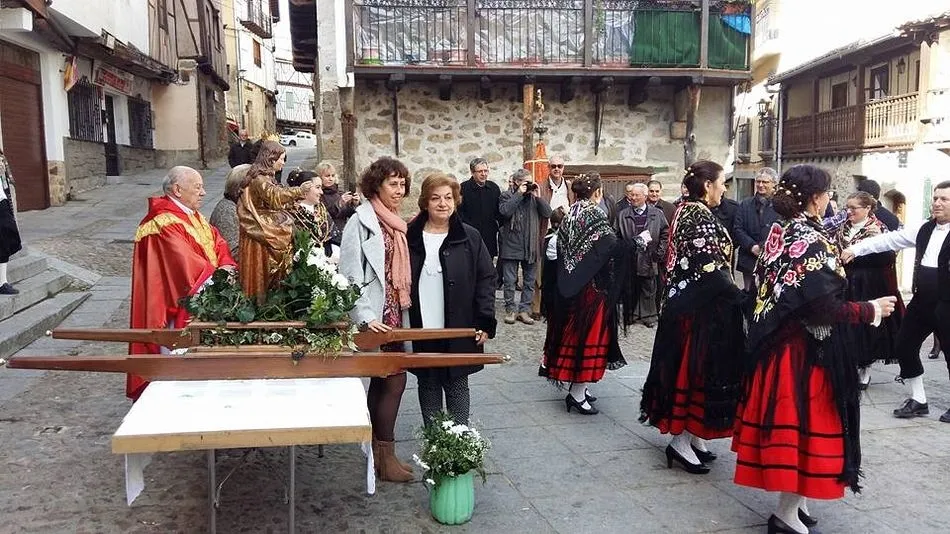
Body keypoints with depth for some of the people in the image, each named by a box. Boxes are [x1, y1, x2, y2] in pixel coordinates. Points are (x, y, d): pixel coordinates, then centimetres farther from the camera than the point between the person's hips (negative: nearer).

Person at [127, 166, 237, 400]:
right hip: (178, 307, -9)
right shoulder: (164, 224, -16)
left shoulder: (195, 217, 15)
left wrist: (226, 266, -10)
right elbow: (185, 261, -23)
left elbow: (218, 243, 9)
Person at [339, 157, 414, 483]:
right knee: (394, 378, -6)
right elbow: (350, 275, -15)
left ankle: (378, 450, 22)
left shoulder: (396, 223, 14)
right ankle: (386, 456, 5)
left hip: (395, 314, 8)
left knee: (382, 380, 12)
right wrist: (365, 316, -21)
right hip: (375, 318, -8)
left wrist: (403, 312, 13)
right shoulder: (361, 222, -11)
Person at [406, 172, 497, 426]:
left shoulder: (470, 238, 0)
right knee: (428, 385, 13)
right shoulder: (410, 238, 2)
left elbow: (486, 279, -1)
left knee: (457, 385, 8)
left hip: (460, 330, -1)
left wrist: (485, 322, -9)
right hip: (421, 331, 1)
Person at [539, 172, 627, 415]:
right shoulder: (595, 216, -14)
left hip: (570, 284, 8)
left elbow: (561, 248, 11)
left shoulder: (570, 215, 8)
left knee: (573, 332, 14)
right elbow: (613, 248, -23)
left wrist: (569, 280, 14)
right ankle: (577, 393, 2)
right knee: (588, 334, -1)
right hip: (592, 286, -8)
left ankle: (577, 385, 23)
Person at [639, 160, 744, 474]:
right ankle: (681, 441, 5)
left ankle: (692, 435, 23)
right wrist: (739, 297, -15)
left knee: (688, 368, 14)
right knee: (696, 369, -3)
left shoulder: (687, 210, 12)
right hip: (699, 308, -10)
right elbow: (709, 269, -24)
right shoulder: (701, 217, -17)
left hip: (685, 303, 10)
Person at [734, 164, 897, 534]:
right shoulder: (814, 241, -18)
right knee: (802, 423, 1)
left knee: (785, 421, 15)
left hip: (776, 341, 9)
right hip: (805, 348, -8)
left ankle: (792, 500, 28)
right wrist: (871, 311, -9)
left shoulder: (778, 233, 7)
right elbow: (822, 307, -23)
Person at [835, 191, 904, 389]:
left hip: (868, 289, -4)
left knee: (866, 325, 2)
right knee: (847, 326, 4)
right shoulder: (843, 229, 9)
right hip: (845, 286, 4)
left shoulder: (878, 229, -5)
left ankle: (865, 369, 17)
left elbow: (889, 258, -13)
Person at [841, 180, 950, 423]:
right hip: (922, 300, 7)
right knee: (904, 346, 10)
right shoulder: (924, 229, 9)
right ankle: (918, 401, 24)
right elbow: (889, 239, 7)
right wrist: (855, 249, 0)